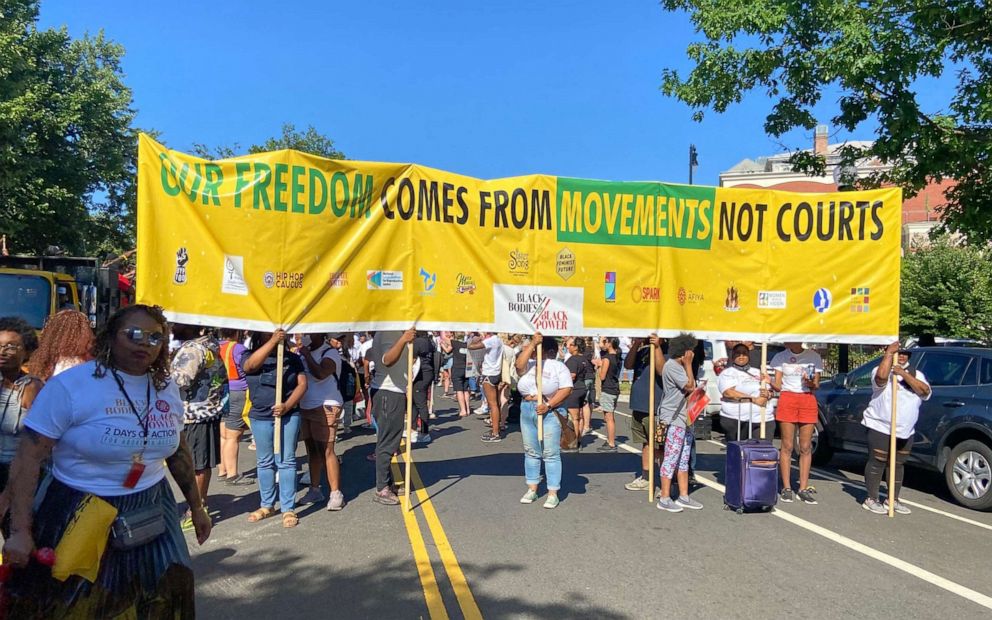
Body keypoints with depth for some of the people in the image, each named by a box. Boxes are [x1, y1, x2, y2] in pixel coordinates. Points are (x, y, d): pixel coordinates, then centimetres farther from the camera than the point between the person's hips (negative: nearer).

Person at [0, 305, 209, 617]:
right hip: (78, 516, -4)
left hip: (151, 513, 5)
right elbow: (28, 458, -15)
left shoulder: (166, 388, 2)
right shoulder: (69, 385, -14)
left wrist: (196, 506, 17)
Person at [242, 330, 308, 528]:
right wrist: (273, 342, -32)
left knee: (286, 462, 1)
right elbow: (251, 365, -23)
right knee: (264, 462, 12)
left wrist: (287, 406, -17)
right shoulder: (249, 356, 1)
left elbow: (302, 384, -3)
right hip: (260, 417, 1)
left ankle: (289, 509, 6)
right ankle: (267, 505, 26)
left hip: (288, 416, -1)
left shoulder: (292, 358, 3)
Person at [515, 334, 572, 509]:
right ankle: (532, 489, 22)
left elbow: (566, 389, -10)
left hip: (550, 412, -4)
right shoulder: (529, 364, 9)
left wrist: (548, 405, -20)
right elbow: (519, 364, -14)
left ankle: (553, 493, 5)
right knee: (531, 452, 11)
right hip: (527, 411, 5)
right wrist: (532, 343, -17)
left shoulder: (558, 366, -1)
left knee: (551, 454, -2)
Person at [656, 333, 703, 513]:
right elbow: (690, 386, -17)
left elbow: (691, 389, 15)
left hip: (685, 418, 10)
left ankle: (683, 496, 20)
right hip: (674, 419, -10)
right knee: (671, 458, -7)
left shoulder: (680, 367, 18)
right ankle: (664, 499, -2)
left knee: (684, 459, 13)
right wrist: (688, 365, -10)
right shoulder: (671, 366, -14)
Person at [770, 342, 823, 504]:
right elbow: (778, 386, 5)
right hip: (787, 400, -1)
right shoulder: (780, 357, 7)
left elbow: (816, 385, 8)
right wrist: (768, 380, -17)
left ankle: (803, 488, 7)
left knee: (805, 448, 2)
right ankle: (786, 488, 4)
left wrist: (811, 383, -15)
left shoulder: (814, 357, 7)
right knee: (787, 446, -1)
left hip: (808, 401, 1)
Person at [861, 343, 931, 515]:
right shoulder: (881, 370, -4)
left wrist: (904, 374, -16)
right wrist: (889, 353, -22)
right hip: (880, 427, -6)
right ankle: (871, 500, 5)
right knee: (877, 462, -4)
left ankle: (893, 500, 25)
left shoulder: (916, 374, 11)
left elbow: (924, 391, -8)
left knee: (898, 464, 13)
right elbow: (881, 377, -30)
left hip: (906, 431, 6)